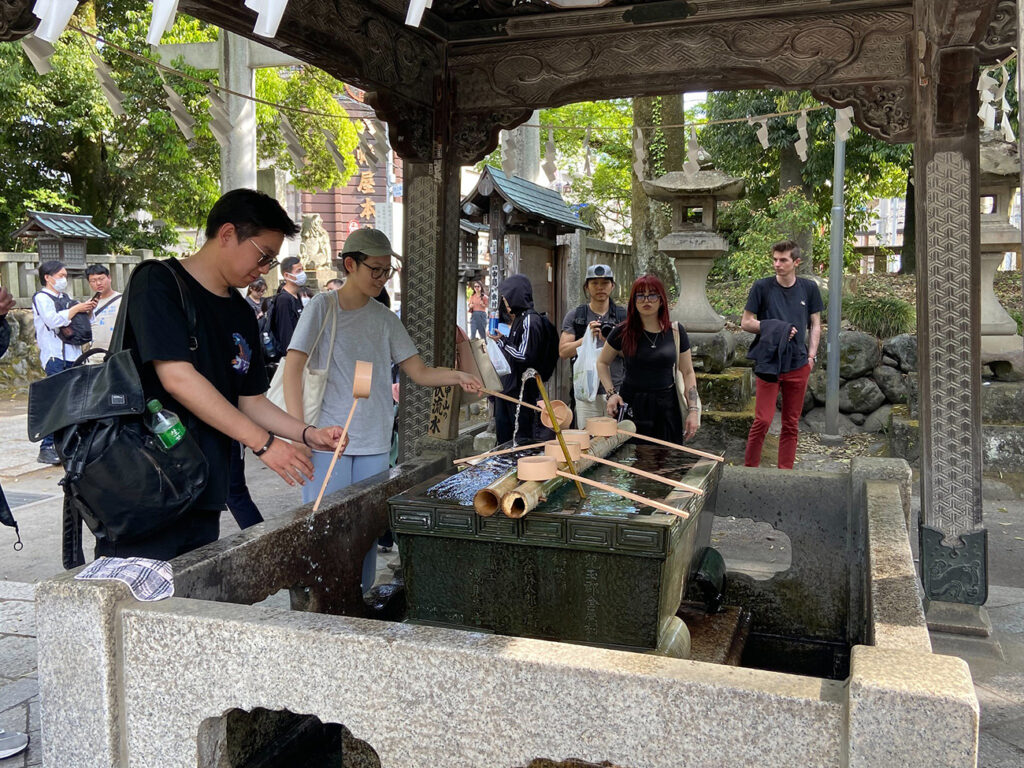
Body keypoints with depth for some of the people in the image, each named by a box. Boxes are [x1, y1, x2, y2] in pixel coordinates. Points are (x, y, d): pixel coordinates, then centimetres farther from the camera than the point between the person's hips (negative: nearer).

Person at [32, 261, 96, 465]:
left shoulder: (66, 298, 21)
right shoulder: (41, 297, 0)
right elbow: (53, 320, -16)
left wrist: (87, 311, 9)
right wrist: (77, 308, -10)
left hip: (73, 355, 8)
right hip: (54, 356, -8)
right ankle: (46, 448, -12)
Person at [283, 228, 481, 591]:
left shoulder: (385, 318, 10)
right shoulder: (324, 307, -2)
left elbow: (420, 373, 9)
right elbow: (293, 367, -8)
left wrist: (456, 376, -11)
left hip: (375, 444, 4)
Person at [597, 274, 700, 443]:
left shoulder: (676, 331, 2)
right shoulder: (623, 332, -2)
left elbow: (688, 373, 7)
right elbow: (602, 362, 11)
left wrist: (693, 410, 0)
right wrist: (611, 393, -2)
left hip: (666, 407, 1)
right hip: (631, 407, -1)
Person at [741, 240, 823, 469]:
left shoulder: (809, 288, 6)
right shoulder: (762, 287, -2)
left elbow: (815, 324, 13)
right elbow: (746, 323, 0)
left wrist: (811, 356, 2)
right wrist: (776, 328, -13)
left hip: (798, 365, 3)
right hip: (768, 364, -3)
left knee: (791, 424, 8)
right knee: (763, 420, -7)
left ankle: (785, 471, 17)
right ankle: (750, 467, 6)